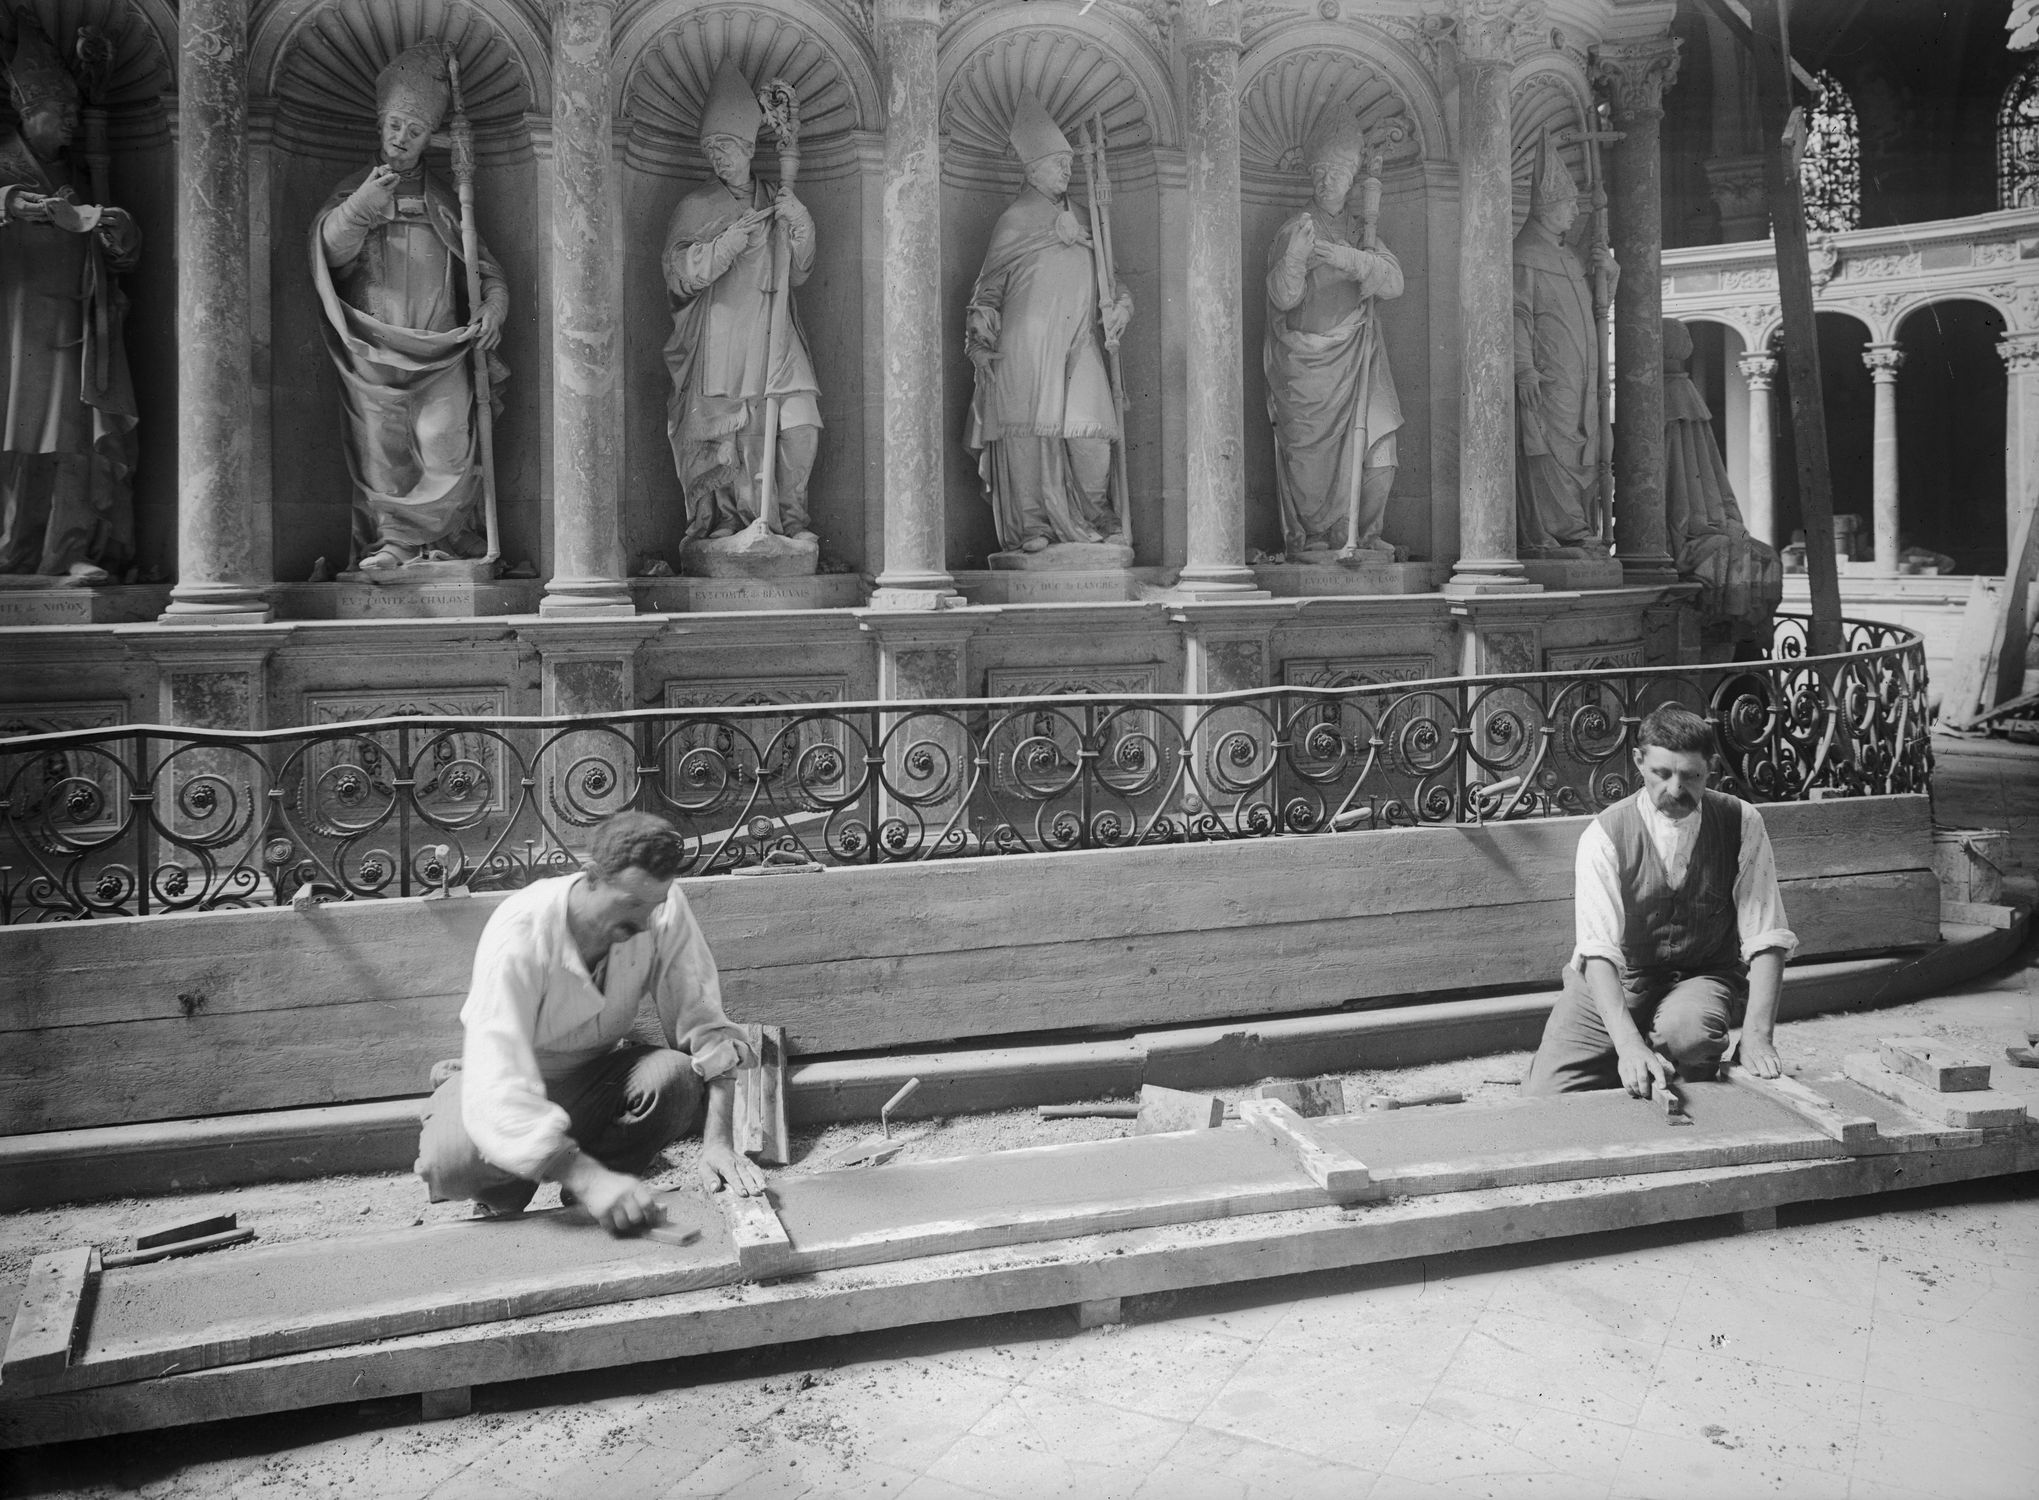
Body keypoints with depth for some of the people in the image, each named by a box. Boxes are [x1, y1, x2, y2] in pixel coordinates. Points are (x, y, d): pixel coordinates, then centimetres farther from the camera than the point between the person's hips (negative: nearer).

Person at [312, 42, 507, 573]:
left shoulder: (444, 200, 16)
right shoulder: (353, 191, 12)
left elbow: (484, 264, 20)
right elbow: (329, 247, -5)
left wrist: (493, 305, -1)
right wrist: (361, 207, -24)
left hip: (440, 349, 0)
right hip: (373, 351, 0)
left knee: (448, 452, -11)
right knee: (379, 454, -3)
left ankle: (437, 541, 2)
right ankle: (387, 543, 5)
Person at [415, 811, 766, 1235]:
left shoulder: (663, 908, -22)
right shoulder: (519, 934, -33)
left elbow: (705, 1028, -18)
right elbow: (498, 1088, -41)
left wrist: (717, 1140, -32)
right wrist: (588, 1178, -51)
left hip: (601, 1074, 3)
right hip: (516, 1082, -3)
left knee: (676, 1076, -30)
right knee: (452, 1159, -34)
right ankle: (504, 1205, 3)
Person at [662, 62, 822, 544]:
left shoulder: (776, 202, 15)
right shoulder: (695, 208, 5)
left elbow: (798, 272, 14)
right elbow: (680, 273, -5)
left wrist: (800, 225, -4)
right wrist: (735, 235, -12)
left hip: (773, 331, 3)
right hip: (717, 336, -3)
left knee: (801, 424, -10)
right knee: (726, 433, -7)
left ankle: (791, 515, 3)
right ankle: (727, 522, 7)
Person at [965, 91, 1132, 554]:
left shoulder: (1082, 219, 22)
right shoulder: (1014, 220, 5)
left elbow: (1103, 277, 29)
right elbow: (989, 285, 4)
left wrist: (1119, 303, 10)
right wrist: (982, 339, -6)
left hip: (1079, 341, 5)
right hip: (1025, 343, -4)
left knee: (1092, 427, -7)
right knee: (1027, 426, -8)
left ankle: (1098, 511, 4)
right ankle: (1031, 521, -6)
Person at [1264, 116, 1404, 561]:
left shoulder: (1363, 233, 10)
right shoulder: (1294, 232, 0)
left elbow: (1393, 282, -7)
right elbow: (1283, 297, -13)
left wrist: (1346, 257, -24)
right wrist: (1294, 257, -33)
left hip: (1360, 364, 3)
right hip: (1306, 367, -3)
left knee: (1378, 457, -5)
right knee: (1311, 455, -3)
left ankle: (1365, 536, 10)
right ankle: (1308, 537, 13)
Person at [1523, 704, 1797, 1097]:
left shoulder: (1740, 823, -9)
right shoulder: (1605, 835, -16)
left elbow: (1766, 939, -11)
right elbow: (1598, 950, -25)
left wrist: (1758, 1036, -25)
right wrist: (1629, 1046, -39)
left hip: (1703, 977, 1)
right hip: (1614, 980, 0)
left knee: (1686, 1031, -36)